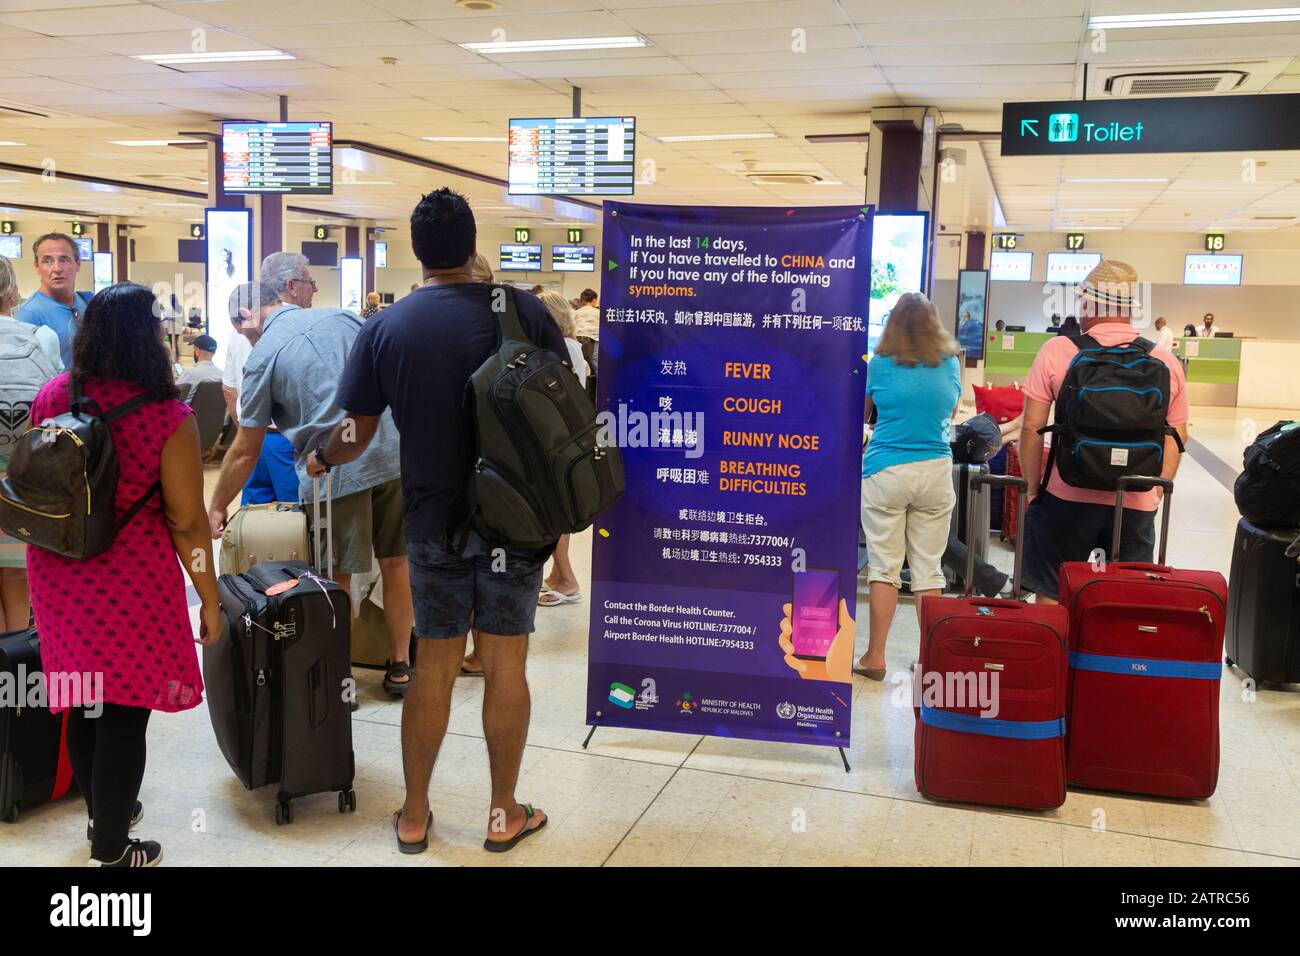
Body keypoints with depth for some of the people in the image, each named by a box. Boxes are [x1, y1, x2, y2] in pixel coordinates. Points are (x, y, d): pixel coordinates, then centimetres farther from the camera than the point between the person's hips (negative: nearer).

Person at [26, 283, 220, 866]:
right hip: (130, 578, -6)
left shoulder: (50, 397, -1)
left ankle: (101, 811, 43)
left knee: (82, 698, 22)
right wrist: (210, 599, -5)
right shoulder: (167, 416, -18)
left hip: (57, 572, 6)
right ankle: (110, 851, 22)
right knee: (124, 711, 8)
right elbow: (186, 521, -15)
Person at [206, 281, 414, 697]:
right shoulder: (345, 317, 11)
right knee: (395, 565, 16)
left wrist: (216, 508, 16)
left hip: (334, 471, -4)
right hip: (392, 455, 4)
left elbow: (246, 451, 4)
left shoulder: (263, 355, 1)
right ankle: (400, 666, 27)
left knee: (338, 581, 9)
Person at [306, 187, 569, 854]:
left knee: (434, 666, 12)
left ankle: (414, 817, 24)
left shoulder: (384, 328, -3)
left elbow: (356, 434, 2)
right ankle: (505, 814, 21)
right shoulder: (522, 310, -7)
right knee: (505, 663, 8)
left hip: (434, 519, 1)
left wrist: (321, 460, 23)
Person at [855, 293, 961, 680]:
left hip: (886, 473, -3)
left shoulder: (881, 364, -3)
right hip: (936, 473, 3)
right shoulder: (950, 364, 5)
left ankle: (875, 656, 5)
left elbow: (866, 412, 13)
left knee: (884, 567, 2)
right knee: (929, 568, 8)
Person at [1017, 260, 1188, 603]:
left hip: (1067, 498, -2)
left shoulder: (1057, 352, -5)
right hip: (1137, 505, 2)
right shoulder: (1167, 362, 3)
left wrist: (1033, 488, 4)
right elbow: (1177, 436, 10)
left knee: (1051, 600, 10)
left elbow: (1032, 427, -6)